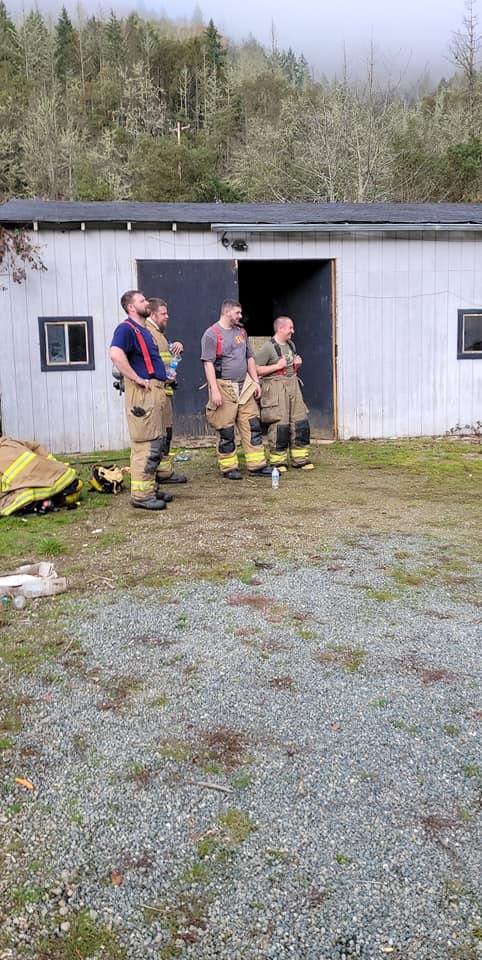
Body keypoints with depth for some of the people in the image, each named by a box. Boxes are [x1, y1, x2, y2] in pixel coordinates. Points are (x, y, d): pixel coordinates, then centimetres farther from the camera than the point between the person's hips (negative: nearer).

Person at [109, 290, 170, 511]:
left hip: (156, 390, 10)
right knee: (145, 444, -10)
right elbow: (115, 354, -28)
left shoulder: (143, 330, 21)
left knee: (157, 444, 14)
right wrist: (137, 379, -23)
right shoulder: (126, 329, -10)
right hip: (143, 393, -10)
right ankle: (140, 494, -7)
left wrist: (166, 374, 19)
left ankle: (150, 488, 22)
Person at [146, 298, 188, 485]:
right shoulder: (147, 332, -12)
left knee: (165, 430, 14)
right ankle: (163, 472, -6)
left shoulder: (159, 332, 23)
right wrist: (165, 376, -21)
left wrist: (177, 346, 12)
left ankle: (165, 470, 21)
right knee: (162, 431, -9)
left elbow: (170, 355, 34)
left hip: (165, 388, 11)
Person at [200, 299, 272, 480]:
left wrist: (256, 381, 14)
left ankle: (257, 465, 10)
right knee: (226, 431, 0)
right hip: (224, 387, -7)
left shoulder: (241, 331, 14)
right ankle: (229, 468, 11)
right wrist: (214, 390, -20)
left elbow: (250, 358, 20)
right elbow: (208, 363, -14)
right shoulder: (212, 334, -8)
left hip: (244, 386, 7)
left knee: (252, 426, 5)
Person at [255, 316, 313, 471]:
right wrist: (277, 366, -17)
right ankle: (278, 461, 5)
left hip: (293, 385, 8)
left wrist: (297, 363, 9)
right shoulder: (268, 348, -10)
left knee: (300, 422, 5)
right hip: (275, 389, -8)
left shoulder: (291, 345, 16)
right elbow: (256, 369, -15)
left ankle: (301, 459, 15)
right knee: (279, 425, -7)